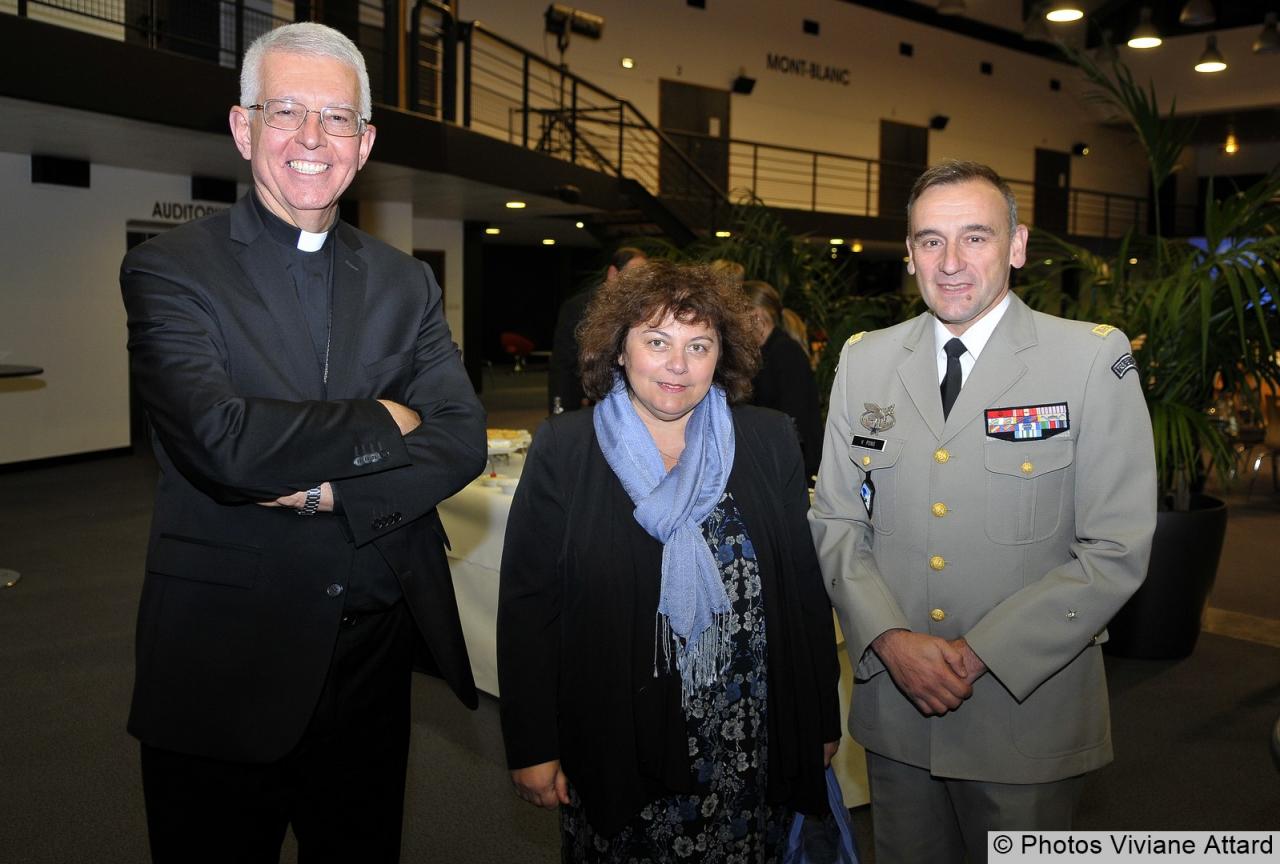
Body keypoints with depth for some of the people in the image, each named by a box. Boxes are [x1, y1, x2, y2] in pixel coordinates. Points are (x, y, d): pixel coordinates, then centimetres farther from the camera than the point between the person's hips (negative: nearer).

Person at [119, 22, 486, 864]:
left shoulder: (405, 282, 7)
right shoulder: (171, 269, -7)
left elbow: (462, 440, -4)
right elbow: (222, 440, -22)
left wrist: (331, 490, -18)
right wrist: (381, 424, -11)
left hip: (377, 647, 4)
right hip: (226, 660, -3)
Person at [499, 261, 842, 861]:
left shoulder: (770, 443, 1)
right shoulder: (562, 450, -5)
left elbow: (805, 587, 4)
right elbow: (527, 604, -5)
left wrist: (822, 721, 5)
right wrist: (532, 747, -6)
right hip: (616, 755, -1)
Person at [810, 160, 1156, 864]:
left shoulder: (1093, 359, -7)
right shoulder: (864, 361, 3)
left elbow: (1116, 549, -11)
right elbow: (835, 523, 4)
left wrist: (980, 654, -16)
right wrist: (891, 640, -11)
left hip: (1028, 713, -2)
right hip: (893, 706, 3)